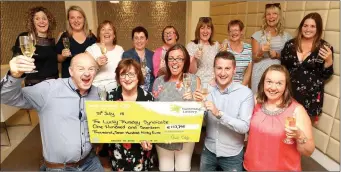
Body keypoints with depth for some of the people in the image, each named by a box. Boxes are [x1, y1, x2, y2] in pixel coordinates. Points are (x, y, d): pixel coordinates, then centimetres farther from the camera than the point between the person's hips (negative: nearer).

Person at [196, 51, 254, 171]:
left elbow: (244, 127, -22)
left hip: (232, 155, -3)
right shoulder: (208, 90, -5)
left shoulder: (245, 93, -16)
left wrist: (219, 114, -33)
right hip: (209, 151, 3)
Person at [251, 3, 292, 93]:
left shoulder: (286, 36, 7)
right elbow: (254, 59, 1)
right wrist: (261, 52, -19)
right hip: (260, 74, -1)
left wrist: (277, 55, -8)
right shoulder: (257, 35, 1)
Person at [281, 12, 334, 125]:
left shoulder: (325, 48, -4)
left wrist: (329, 61, -17)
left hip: (310, 97, -1)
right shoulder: (290, 44, 1)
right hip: (289, 93, 2)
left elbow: (325, 76, 0)